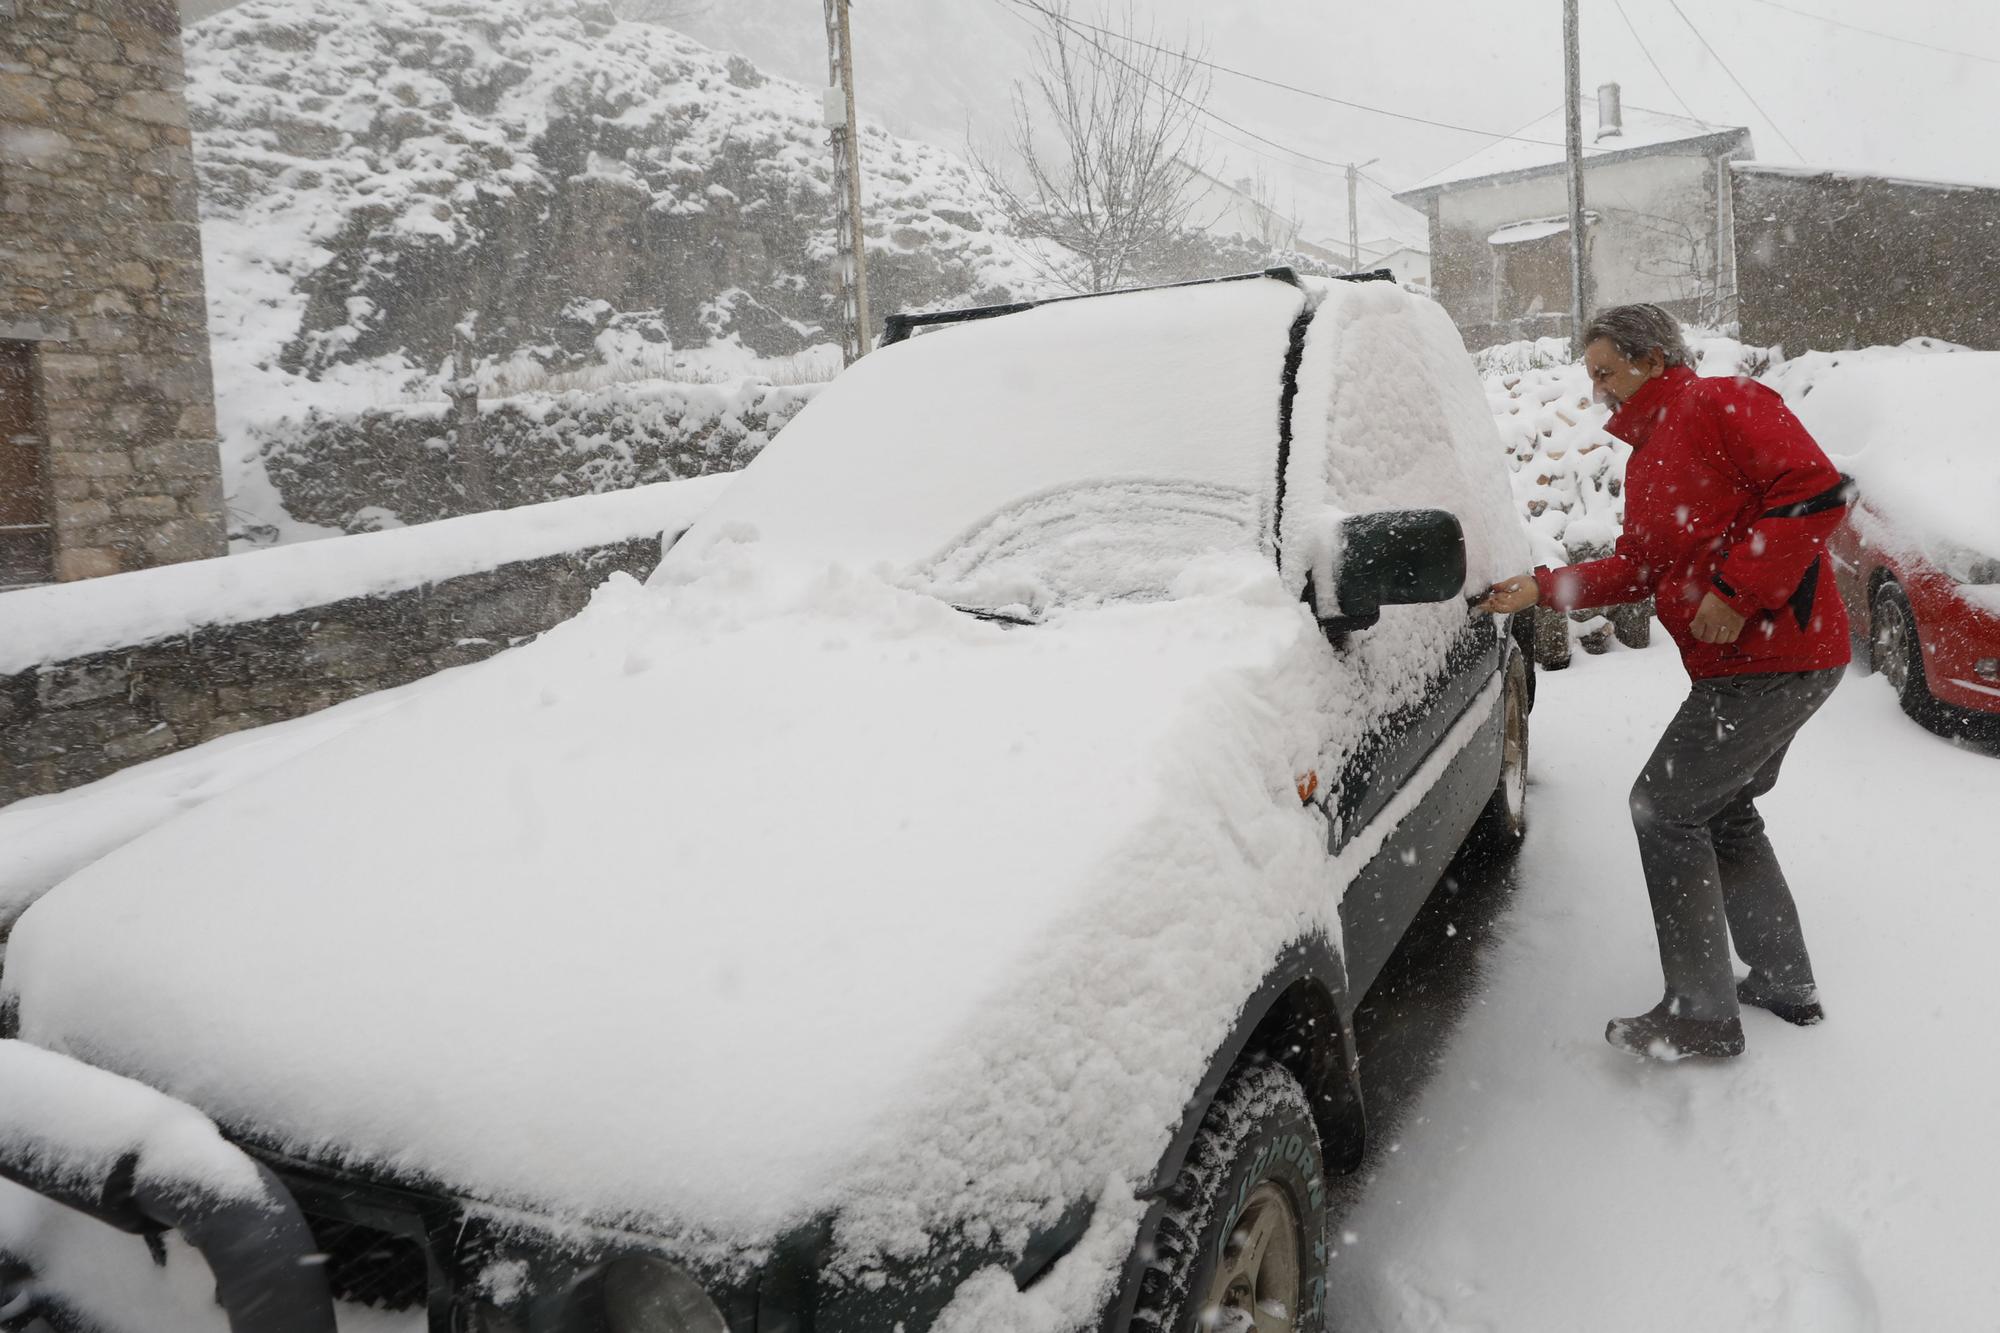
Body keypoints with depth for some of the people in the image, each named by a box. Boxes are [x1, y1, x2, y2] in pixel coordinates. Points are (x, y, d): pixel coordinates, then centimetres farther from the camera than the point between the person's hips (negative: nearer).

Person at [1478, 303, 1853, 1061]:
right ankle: (1787, 985, 32)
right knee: (1722, 813, 19)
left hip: (1775, 655, -10)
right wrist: (1543, 590, 6)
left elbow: (1815, 490, -22)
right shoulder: (1647, 460, 19)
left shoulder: (1724, 405, -11)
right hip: (1761, 662, 10)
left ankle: (1702, 1014, 1)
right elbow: (1638, 568, 17)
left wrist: (1737, 591, -24)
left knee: (1664, 808, -7)